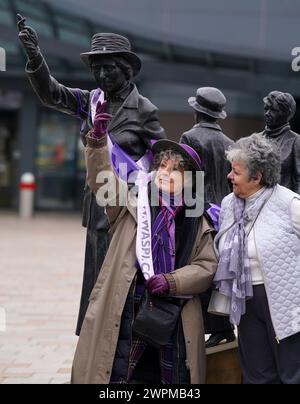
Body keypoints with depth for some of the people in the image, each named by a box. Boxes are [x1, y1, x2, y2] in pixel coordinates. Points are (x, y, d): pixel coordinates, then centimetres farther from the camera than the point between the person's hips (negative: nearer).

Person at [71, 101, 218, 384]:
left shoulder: (197, 224, 10)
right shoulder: (133, 206, 7)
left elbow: (206, 266, 5)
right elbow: (102, 178, -5)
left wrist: (171, 281, -10)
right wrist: (98, 141, -20)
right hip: (124, 310, -2)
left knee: (174, 375, 7)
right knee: (117, 373, -4)